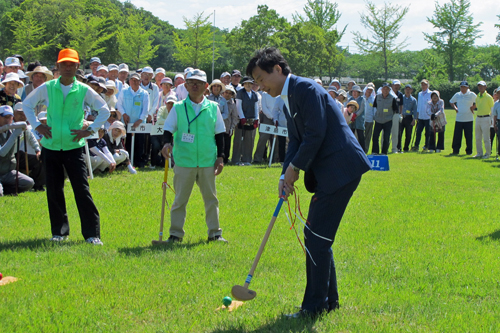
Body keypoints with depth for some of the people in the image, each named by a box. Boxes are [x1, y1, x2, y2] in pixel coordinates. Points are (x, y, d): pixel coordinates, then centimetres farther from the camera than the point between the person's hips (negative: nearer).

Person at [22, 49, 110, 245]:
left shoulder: (84, 90, -1)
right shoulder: (47, 88, 2)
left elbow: (105, 110, 6)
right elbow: (26, 105, 13)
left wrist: (90, 130, -2)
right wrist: (37, 126, 3)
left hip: (74, 147, -2)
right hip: (51, 146, 2)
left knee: (82, 190, -6)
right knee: (54, 191, 5)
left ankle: (92, 233, -3)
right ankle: (59, 231, 18)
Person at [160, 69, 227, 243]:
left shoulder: (213, 107, 7)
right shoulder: (178, 108, 2)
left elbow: (219, 133, 11)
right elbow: (168, 129, 3)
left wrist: (220, 157, 6)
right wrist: (167, 143, -18)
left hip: (208, 162, 1)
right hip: (184, 162, -1)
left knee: (211, 197, 7)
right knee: (180, 199, 4)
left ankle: (214, 233, 16)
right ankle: (176, 234, 11)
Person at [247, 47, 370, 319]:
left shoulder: (306, 89, -14)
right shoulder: (287, 101, 17)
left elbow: (315, 135, -19)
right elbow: (295, 141, 15)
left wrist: (295, 167, -10)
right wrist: (286, 175, 1)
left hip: (340, 169, -10)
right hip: (326, 173, 10)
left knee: (316, 236, -10)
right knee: (318, 236, 14)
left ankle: (314, 306, -4)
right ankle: (329, 299, 24)